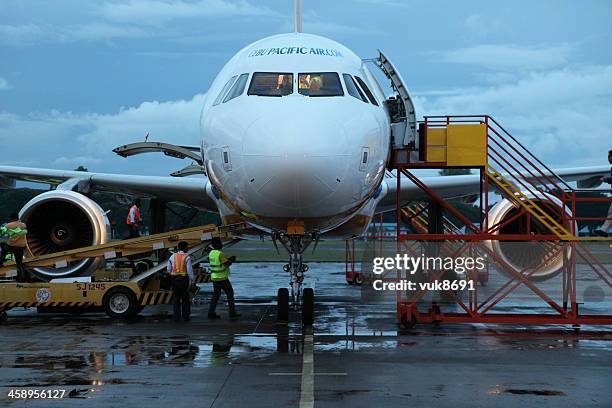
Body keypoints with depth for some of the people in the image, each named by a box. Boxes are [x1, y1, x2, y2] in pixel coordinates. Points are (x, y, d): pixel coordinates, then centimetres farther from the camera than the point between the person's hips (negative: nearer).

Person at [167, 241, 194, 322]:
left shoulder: (173, 256, 4)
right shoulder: (187, 257, -7)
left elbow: (169, 269, 7)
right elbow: (189, 270, -11)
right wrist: (191, 280, -6)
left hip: (174, 278, 3)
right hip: (184, 279, -3)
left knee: (176, 298, 8)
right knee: (185, 298, 7)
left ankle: (177, 317, 7)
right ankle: (185, 316, 8)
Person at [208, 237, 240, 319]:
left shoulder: (211, 253, 6)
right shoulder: (220, 254, -18)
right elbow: (227, 264, -17)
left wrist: (228, 259, 15)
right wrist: (232, 260, 2)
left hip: (214, 277, 7)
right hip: (222, 278, -7)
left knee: (216, 295, 11)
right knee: (230, 293, 5)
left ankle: (211, 313, 7)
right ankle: (232, 313, 7)